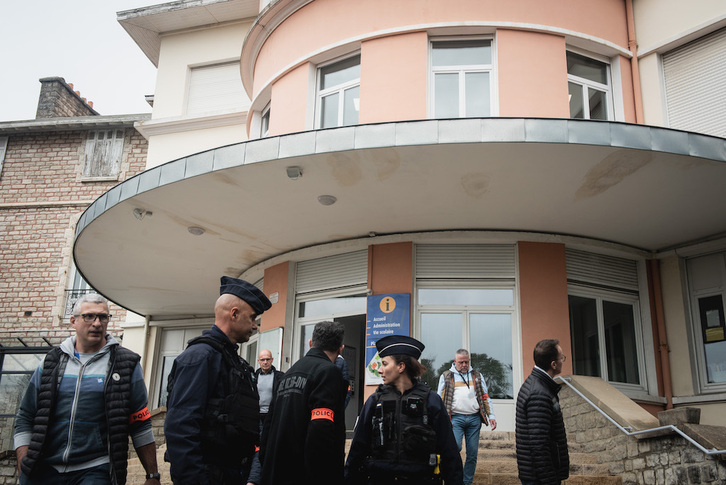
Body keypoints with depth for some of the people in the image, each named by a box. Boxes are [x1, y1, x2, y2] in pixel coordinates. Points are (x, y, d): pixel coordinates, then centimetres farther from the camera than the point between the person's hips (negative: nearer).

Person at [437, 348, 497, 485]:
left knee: (473, 454, 3)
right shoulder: (446, 376, 11)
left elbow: (485, 397, 17)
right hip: (456, 418, -2)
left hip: (474, 419, 3)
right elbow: (440, 400, 10)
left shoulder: (477, 376, 17)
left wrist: (491, 416, 5)